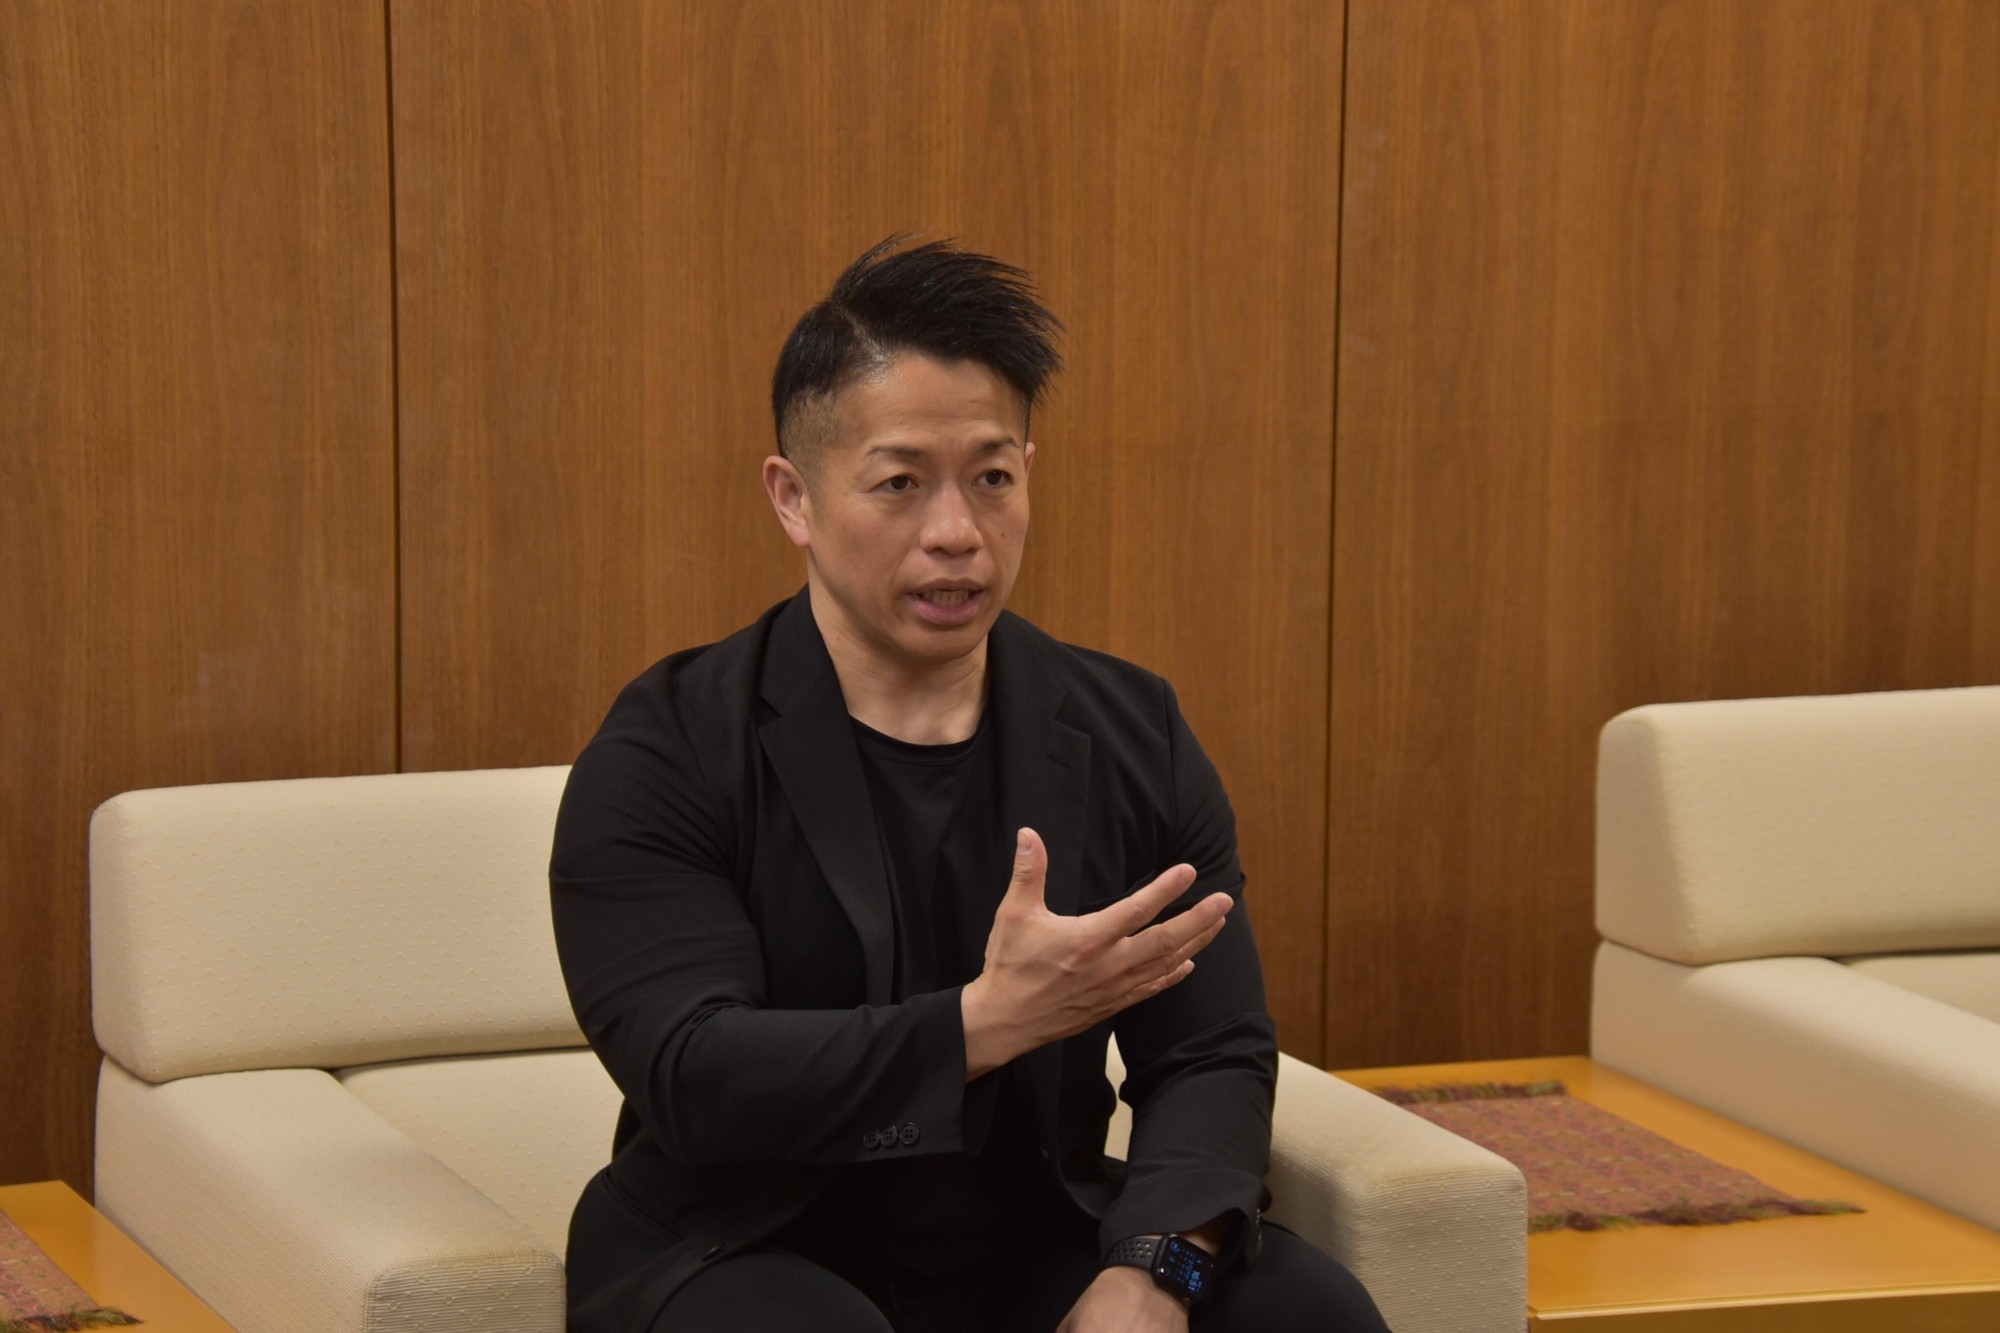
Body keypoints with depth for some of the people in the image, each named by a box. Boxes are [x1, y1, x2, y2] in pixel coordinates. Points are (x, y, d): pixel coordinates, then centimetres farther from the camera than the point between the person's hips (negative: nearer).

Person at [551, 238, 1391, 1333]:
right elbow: (689, 1077, -18)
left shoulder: (1129, 735, 5)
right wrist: (986, 1021, -30)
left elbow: (1212, 1058, 1)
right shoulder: (668, 756, -7)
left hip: (1033, 1241, 3)